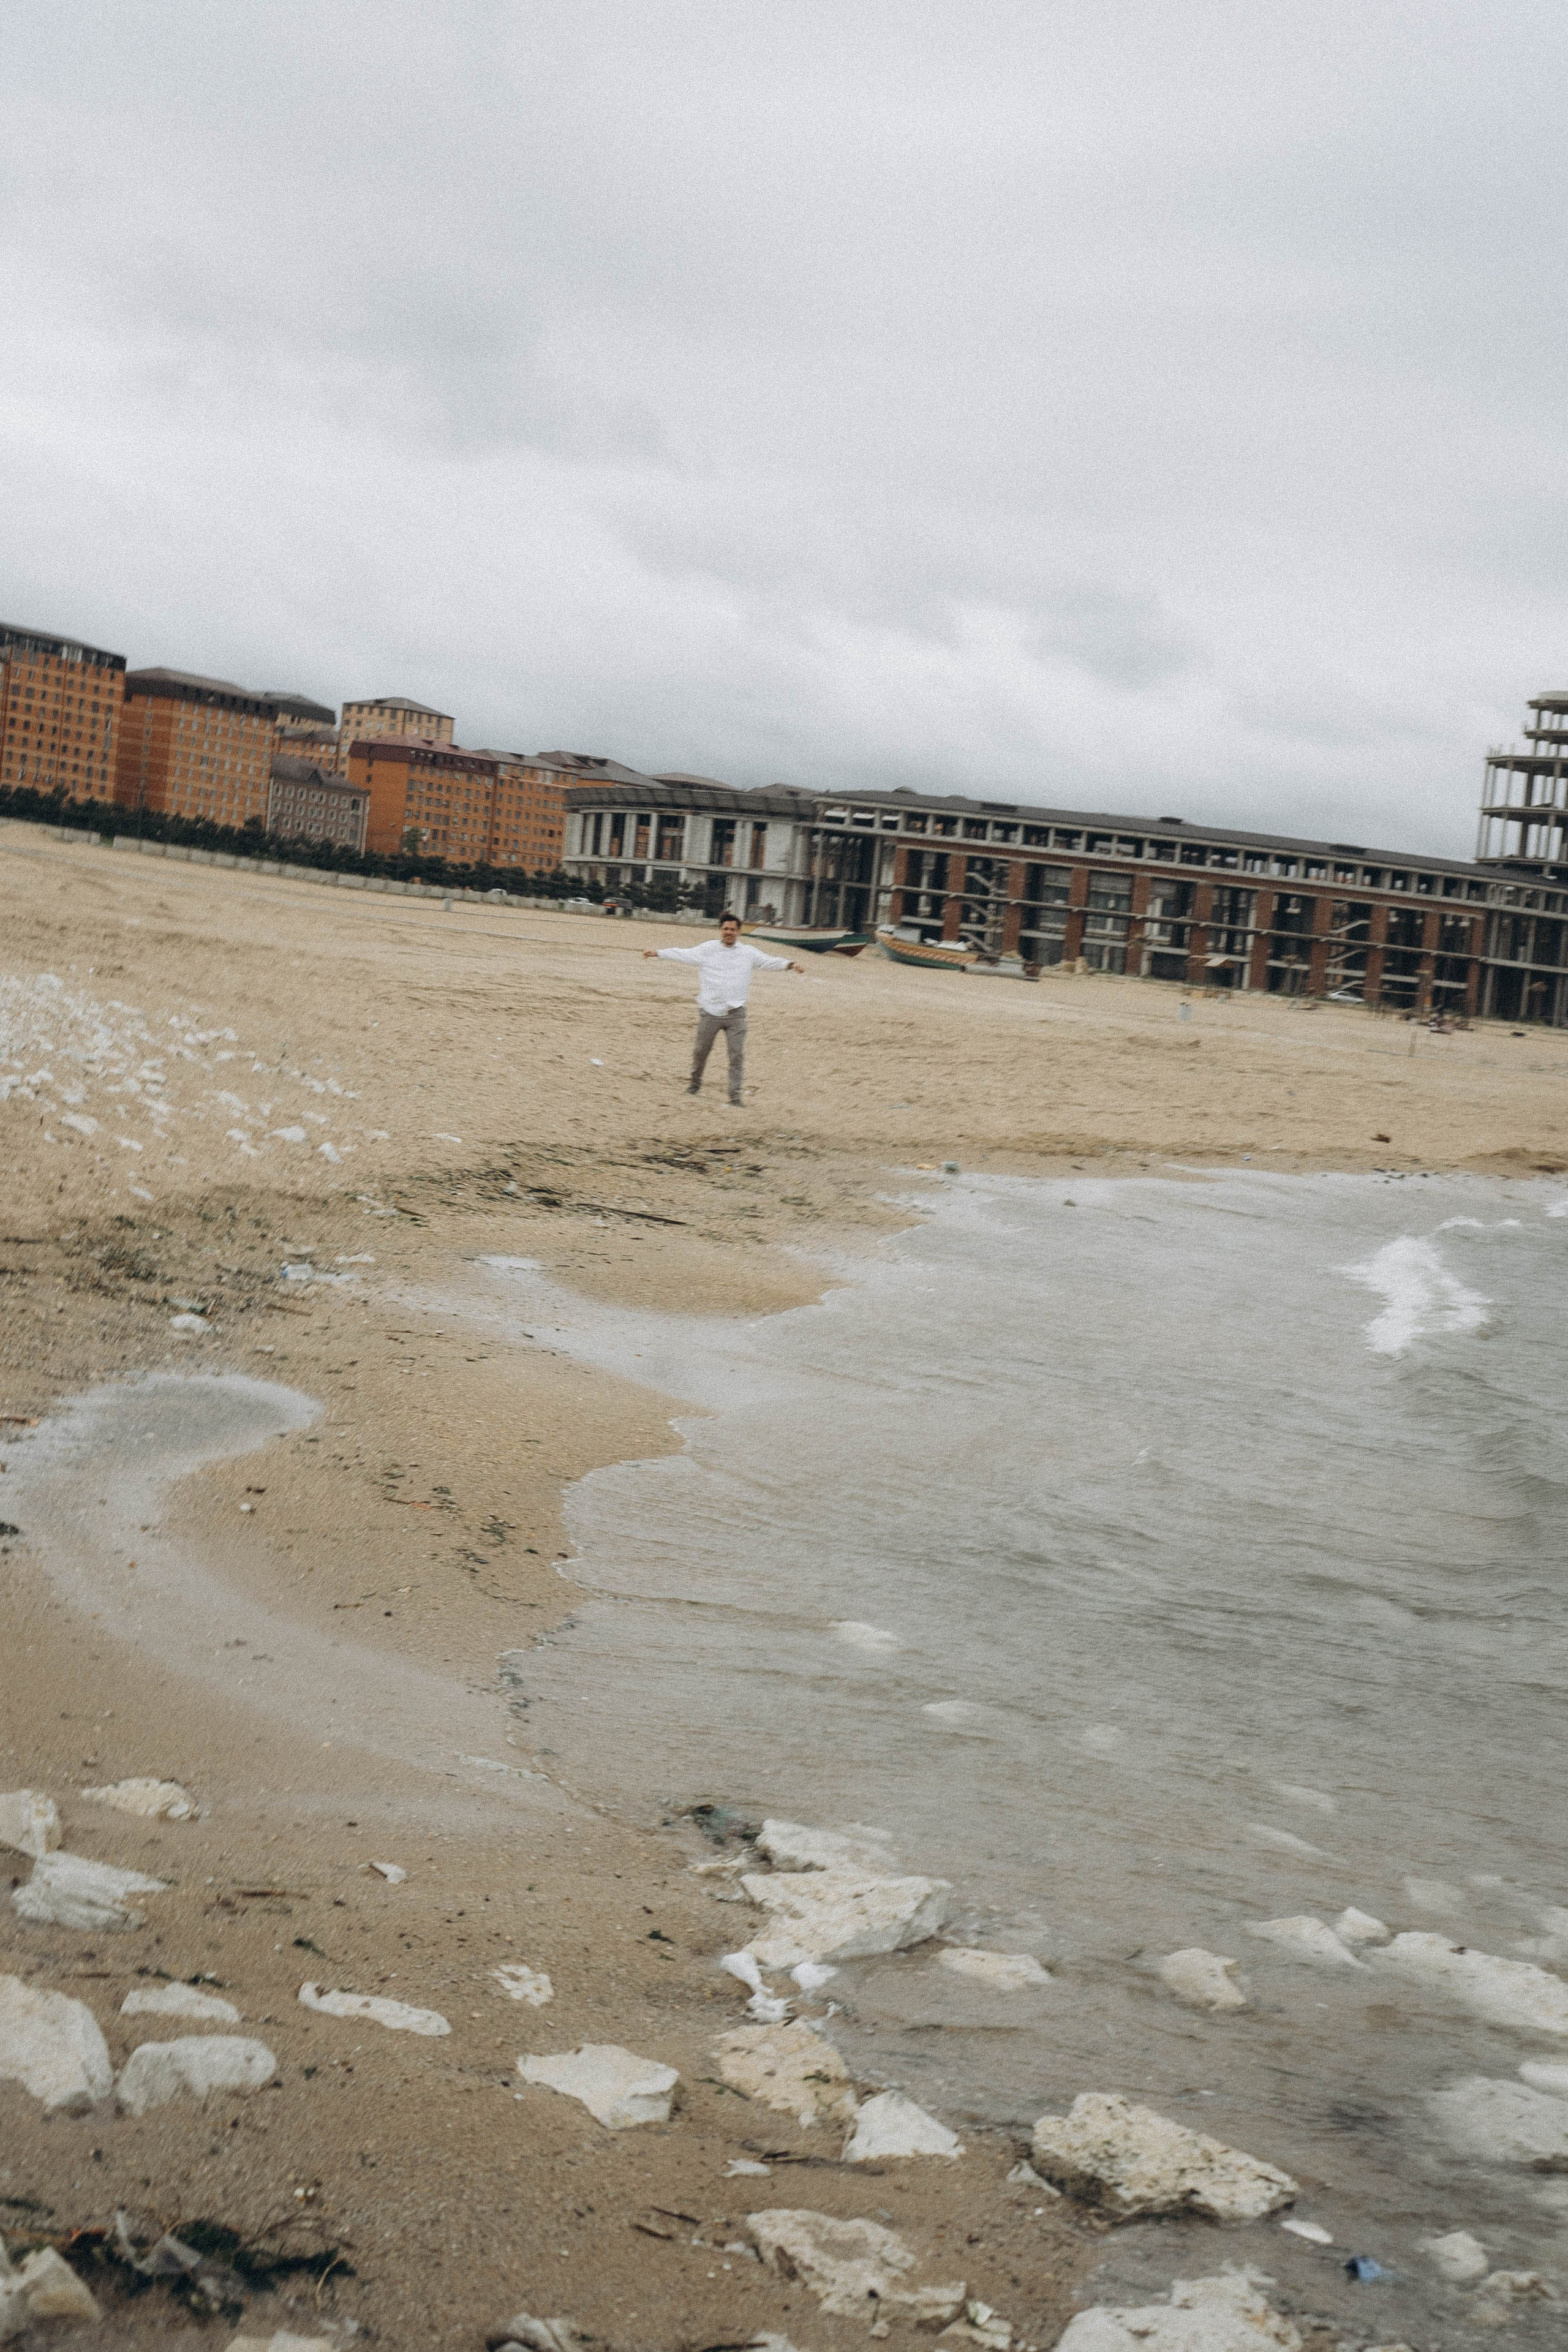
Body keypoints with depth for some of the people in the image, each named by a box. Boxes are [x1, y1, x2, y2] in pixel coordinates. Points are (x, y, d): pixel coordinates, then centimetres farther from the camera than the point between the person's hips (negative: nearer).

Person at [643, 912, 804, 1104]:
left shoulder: (749, 953, 7)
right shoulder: (708, 949, 4)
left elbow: (769, 962, 5)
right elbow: (684, 955, 3)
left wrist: (790, 965, -10)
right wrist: (657, 952, -4)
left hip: (735, 1014, 0)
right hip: (709, 1012, 0)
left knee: (737, 1055, -5)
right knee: (701, 1050, 9)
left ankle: (735, 1095, -1)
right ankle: (695, 1084, 31)